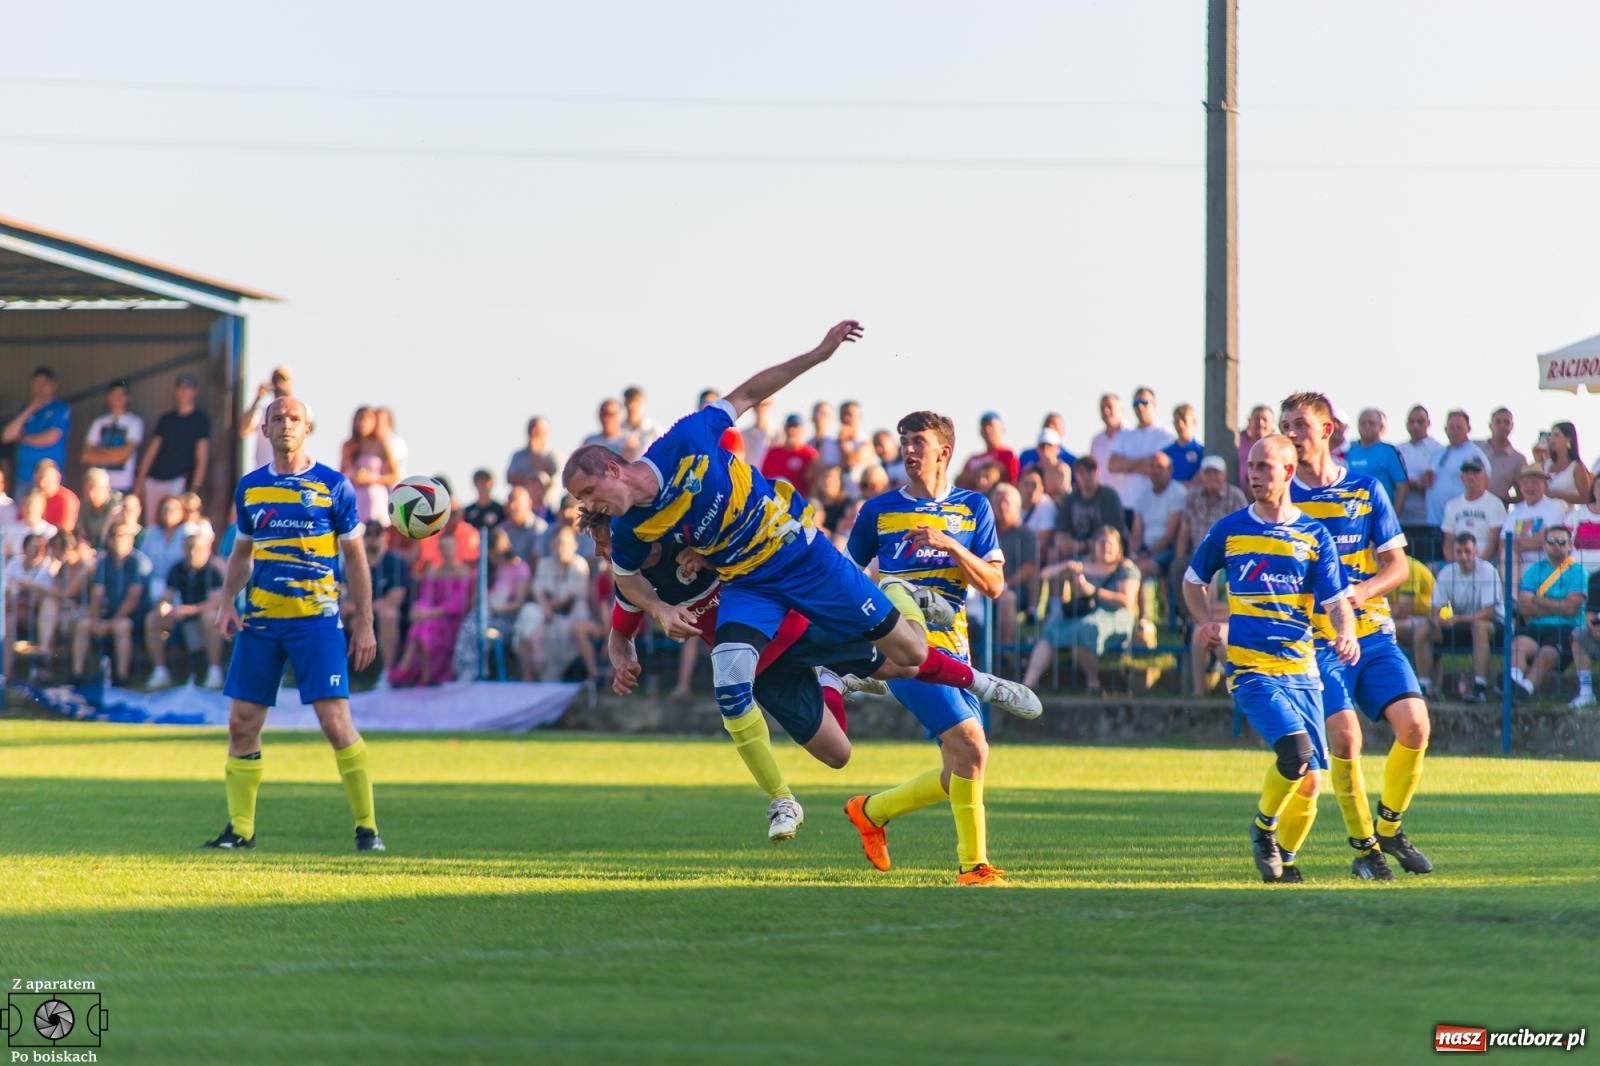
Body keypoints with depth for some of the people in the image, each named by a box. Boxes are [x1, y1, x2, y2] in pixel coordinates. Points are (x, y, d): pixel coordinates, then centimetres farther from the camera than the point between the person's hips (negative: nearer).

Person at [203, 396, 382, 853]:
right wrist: (227, 602, 4)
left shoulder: (333, 486, 0)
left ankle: (367, 827, -3)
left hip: (317, 620, -4)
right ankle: (240, 829, 13)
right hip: (259, 620, 4)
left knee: (336, 722, -11)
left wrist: (364, 623, -1)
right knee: (242, 723, 2)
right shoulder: (250, 487, 11)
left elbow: (355, 558, 4)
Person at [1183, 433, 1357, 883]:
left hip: (1301, 668, 3)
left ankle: (1285, 858, 24)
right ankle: (1263, 827, 0)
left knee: (1310, 780, 2)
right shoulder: (1228, 531, 5)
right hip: (1251, 668, -3)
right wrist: (1207, 622, 4)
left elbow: (1336, 601, 3)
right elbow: (1193, 581, 20)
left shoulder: (1314, 535, 6)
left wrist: (1345, 634, -18)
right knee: (1296, 749, -25)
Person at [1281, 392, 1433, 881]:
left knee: (1414, 724, -13)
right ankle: (1364, 847, 0)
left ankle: (1389, 829, 10)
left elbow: (1397, 566, 5)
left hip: (1373, 633, 2)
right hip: (1316, 639, -2)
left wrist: (1358, 593, -14)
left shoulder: (1366, 491, 6)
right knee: (1344, 736, -18)